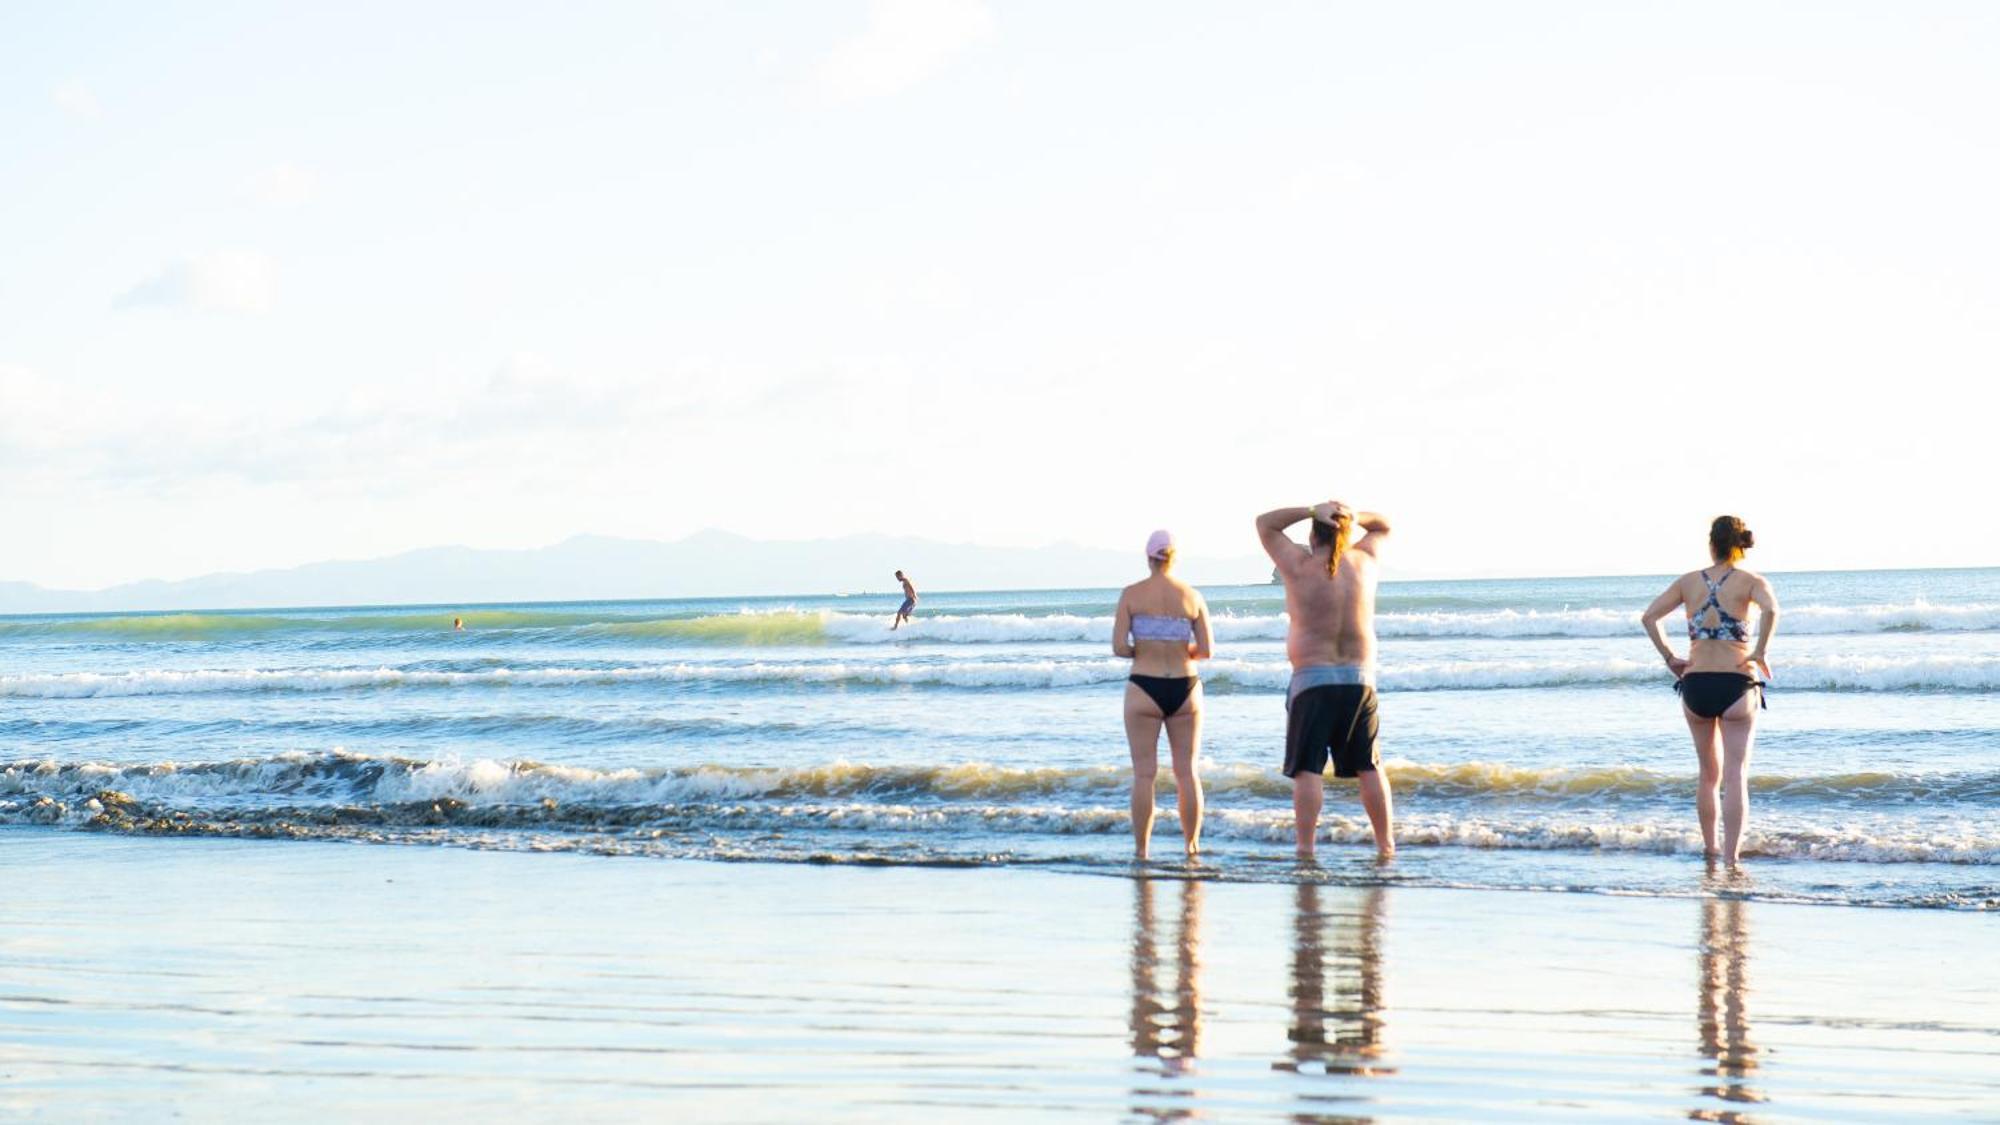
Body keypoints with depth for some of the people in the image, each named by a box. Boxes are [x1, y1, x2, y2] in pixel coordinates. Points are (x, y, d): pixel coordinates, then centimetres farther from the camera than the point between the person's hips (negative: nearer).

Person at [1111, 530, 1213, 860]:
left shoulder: (1131, 594, -5)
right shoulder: (1192, 596, 0)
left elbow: (1119, 647, -10)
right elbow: (1206, 650, -2)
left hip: (1145, 688, -2)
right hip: (1185, 687, 2)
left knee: (1144, 774, 3)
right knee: (1187, 772, 10)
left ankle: (1141, 850, 3)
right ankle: (1192, 846, 15)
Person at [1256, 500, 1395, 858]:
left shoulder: (1300, 567, -6)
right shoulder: (1364, 562, 3)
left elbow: (1265, 524, 7)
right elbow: (1383, 527, 24)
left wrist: (1311, 511, -2)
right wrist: (1356, 517, 3)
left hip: (1312, 682, -4)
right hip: (1360, 680, 4)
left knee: (1307, 770, -5)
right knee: (1369, 768, 12)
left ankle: (1305, 848, -13)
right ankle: (1386, 845, 12)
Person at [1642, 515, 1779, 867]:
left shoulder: (1689, 581, 8)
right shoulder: (1749, 581, 0)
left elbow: (1649, 617, 2)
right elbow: (1770, 609, -21)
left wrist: (1669, 658, 5)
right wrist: (1760, 653, -13)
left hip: (1695, 683, 3)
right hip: (1736, 683, -3)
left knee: (1708, 774, 19)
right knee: (1735, 775, -2)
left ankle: (1710, 850, 26)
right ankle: (1731, 858, -11)